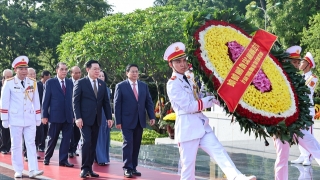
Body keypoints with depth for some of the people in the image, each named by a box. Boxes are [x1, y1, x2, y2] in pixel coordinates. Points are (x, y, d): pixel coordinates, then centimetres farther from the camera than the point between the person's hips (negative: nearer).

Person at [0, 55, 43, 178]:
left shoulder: (33, 83, 5)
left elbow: (36, 101, 10)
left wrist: (38, 118, 9)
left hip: (30, 119, 3)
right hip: (15, 119, -3)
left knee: (31, 144, -1)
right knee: (16, 145, 4)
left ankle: (33, 170, -3)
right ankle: (18, 171, 11)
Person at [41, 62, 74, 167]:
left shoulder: (70, 83, 9)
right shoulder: (50, 83, -1)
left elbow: (72, 99, 9)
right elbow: (45, 100, -2)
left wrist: (73, 115, 6)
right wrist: (44, 115, -6)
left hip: (68, 116, 3)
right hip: (55, 115, -3)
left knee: (66, 139, 2)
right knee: (52, 139, 7)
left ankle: (63, 160, 9)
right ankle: (47, 158, 24)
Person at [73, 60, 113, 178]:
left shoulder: (102, 84, 11)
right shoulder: (80, 83, -3)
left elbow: (106, 102, 12)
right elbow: (76, 101, -6)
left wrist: (109, 117, 5)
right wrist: (78, 117, -15)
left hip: (96, 119, 5)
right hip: (85, 119, -5)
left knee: (93, 144, 6)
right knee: (86, 142, -13)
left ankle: (89, 168, 12)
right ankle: (84, 168, -6)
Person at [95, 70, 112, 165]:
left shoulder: (107, 89, 11)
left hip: (105, 115, 5)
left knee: (105, 137, 8)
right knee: (98, 137, -3)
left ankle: (105, 157, 15)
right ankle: (101, 159, -3)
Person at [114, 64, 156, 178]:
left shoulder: (144, 86, 11)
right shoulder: (121, 86, -2)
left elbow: (149, 102, 10)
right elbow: (117, 104, -4)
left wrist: (152, 116, -1)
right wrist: (118, 121, -9)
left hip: (140, 121, 4)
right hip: (127, 121, -4)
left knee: (136, 145, 7)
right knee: (128, 143, -8)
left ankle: (133, 167, 13)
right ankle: (127, 168, -4)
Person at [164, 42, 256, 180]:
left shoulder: (189, 79, 19)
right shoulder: (173, 84, -8)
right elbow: (188, 106, -15)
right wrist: (210, 100, -11)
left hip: (201, 124, 7)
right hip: (187, 127, -7)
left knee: (218, 151, -12)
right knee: (188, 165, -2)